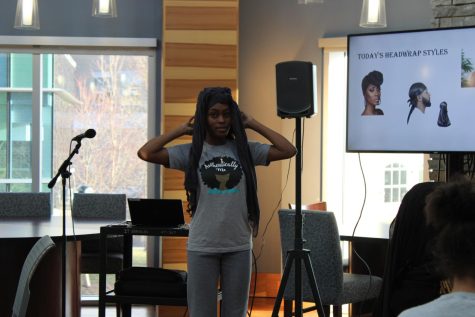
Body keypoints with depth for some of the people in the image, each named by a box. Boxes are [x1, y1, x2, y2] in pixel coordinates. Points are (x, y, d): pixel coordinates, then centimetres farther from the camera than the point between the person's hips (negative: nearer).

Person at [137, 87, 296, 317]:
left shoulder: (245, 150, 2)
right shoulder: (191, 152, -2)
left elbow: (288, 150, -6)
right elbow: (145, 153, -12)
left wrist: (253, 124, -1)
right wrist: (181, 130, -4)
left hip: (238, 246, 2)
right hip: (202, 247, -1)